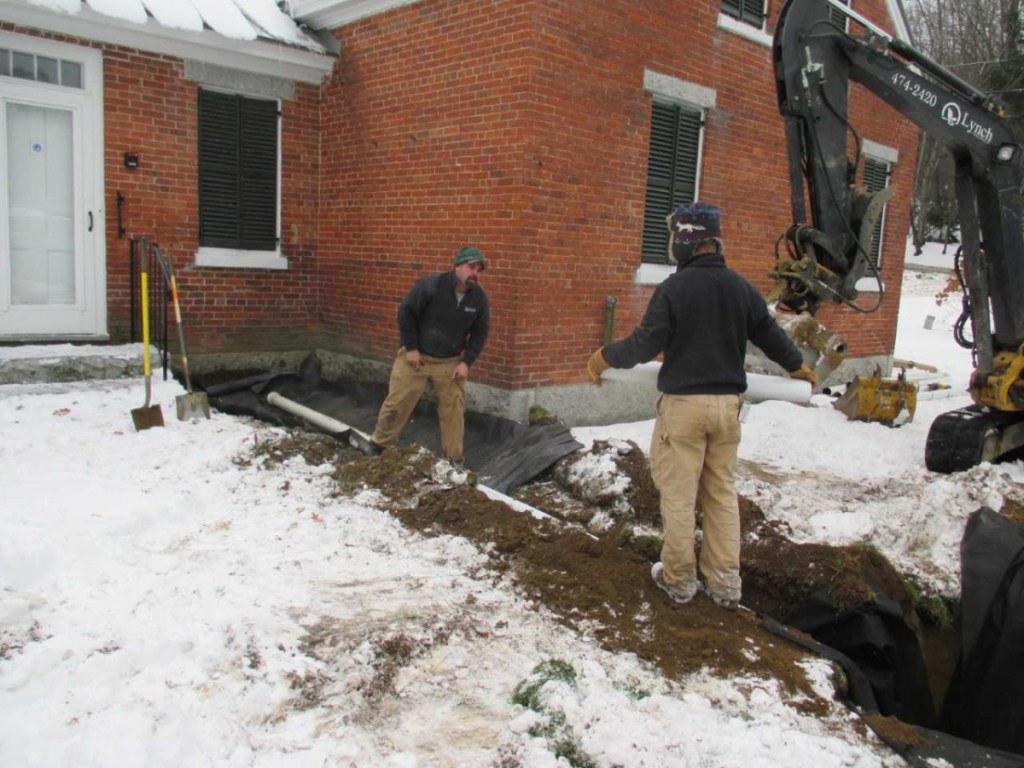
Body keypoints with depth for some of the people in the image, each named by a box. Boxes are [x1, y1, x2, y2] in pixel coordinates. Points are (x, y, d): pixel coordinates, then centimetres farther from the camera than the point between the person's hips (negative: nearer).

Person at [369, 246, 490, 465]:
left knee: (454, 409, 4)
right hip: (416, 356, -3)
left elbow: (480, 334, 3)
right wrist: (411, 348, -14)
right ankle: (378, 446, 22)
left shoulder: (480, 299, -7)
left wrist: (466, 361, -6)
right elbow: (406, 312, -15)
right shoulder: (431, 285, -21)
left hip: (450, 362, 3)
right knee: (397, 403, 2)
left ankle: (454, 458, 16)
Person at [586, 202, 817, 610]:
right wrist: (798, 366, 34)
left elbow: (646, 343, -13)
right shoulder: (741, 286, 5)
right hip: (727, 403, 5)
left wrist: (604, 357, 4)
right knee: (722, 493, 14)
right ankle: (725, 583, 20)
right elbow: (770, 334, 15)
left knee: (679, 495, 6)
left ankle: (679, 579, 16)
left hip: (683, 404, -5)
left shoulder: (673, 287, -13)